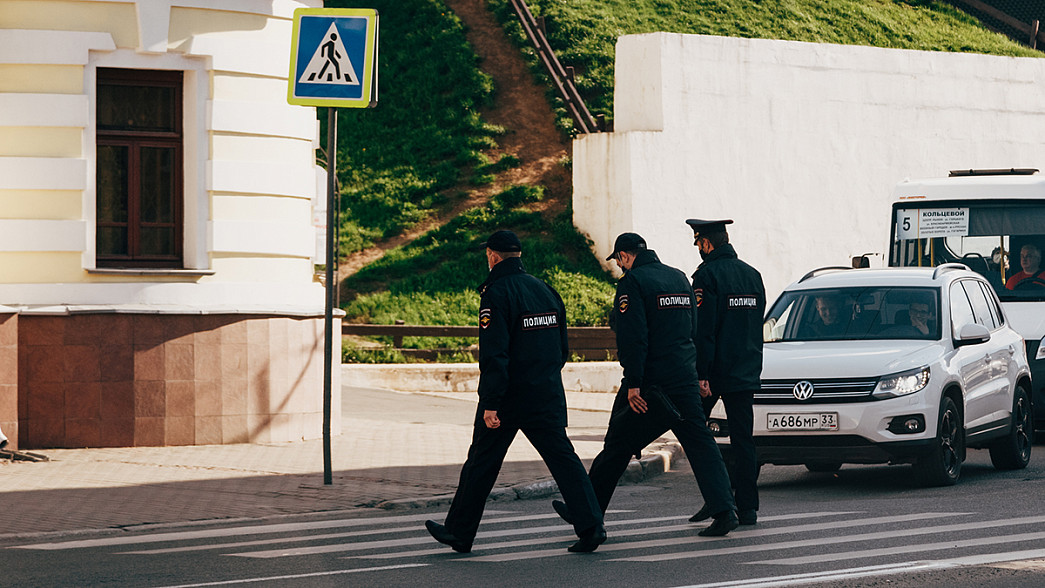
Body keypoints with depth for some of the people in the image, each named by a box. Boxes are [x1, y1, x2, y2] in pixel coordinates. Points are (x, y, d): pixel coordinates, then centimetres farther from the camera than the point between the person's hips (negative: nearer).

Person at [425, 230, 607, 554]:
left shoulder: (496, 294, -11)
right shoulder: (545, 289, 11)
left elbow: (494, 354, -19)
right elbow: (562, 347, 17)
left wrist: (490, 403, -20)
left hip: (509, 395, -5)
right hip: (548, 395, 5)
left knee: (481, 464, 7)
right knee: (563, 459, 2)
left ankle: (459, 532, 16)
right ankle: (591, 525, -10)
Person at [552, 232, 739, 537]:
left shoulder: (633, 282, -10)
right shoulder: (678, 278, 14)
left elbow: (632, 337, -18)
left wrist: (633, 383, -19)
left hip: (649, 383, -6)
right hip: (685, 380, 6)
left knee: (617, 447, 4)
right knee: (701, 444, 3)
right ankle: (724, 510, -8)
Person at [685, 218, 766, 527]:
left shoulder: (707, 275, -11)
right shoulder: (752, 274, 11)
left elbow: (702, 329, -17)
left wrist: (701, 374, -18)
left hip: (716, 371, -6)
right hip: (747, 372, 6)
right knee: (743, 439, 7)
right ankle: (747, 507, 5)